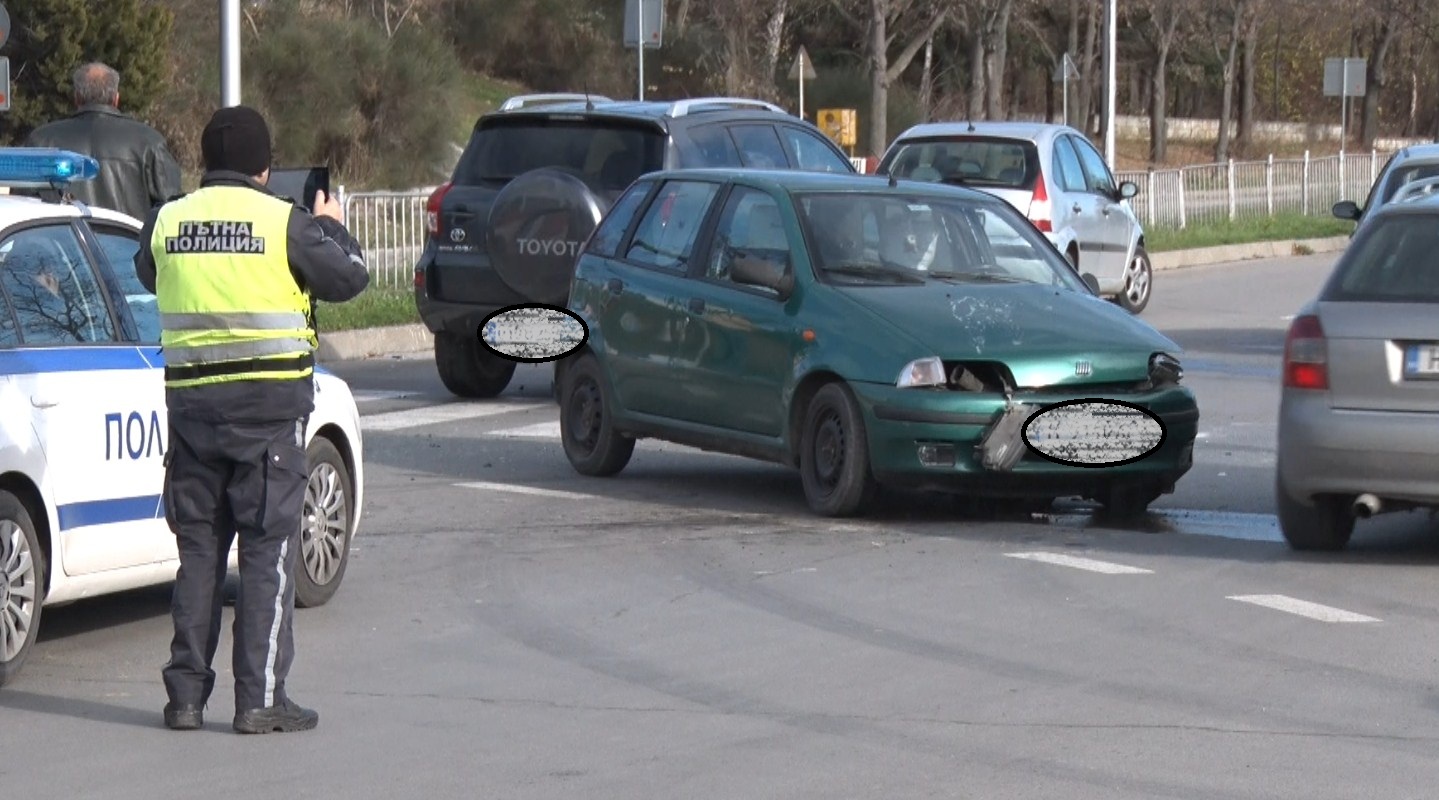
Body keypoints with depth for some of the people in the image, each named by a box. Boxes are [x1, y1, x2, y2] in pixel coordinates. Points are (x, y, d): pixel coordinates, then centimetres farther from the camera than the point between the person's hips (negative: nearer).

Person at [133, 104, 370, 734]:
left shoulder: (166, 222, 3)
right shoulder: (285, 222, -9)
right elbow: (349, 279, 0)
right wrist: (330, 227, 18)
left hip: (190, 399, 4)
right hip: (269, 404, -4)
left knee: (198, 546, 12)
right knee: (267, 550, 1)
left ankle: (186, 693, 12)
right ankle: (260, 699, -2)